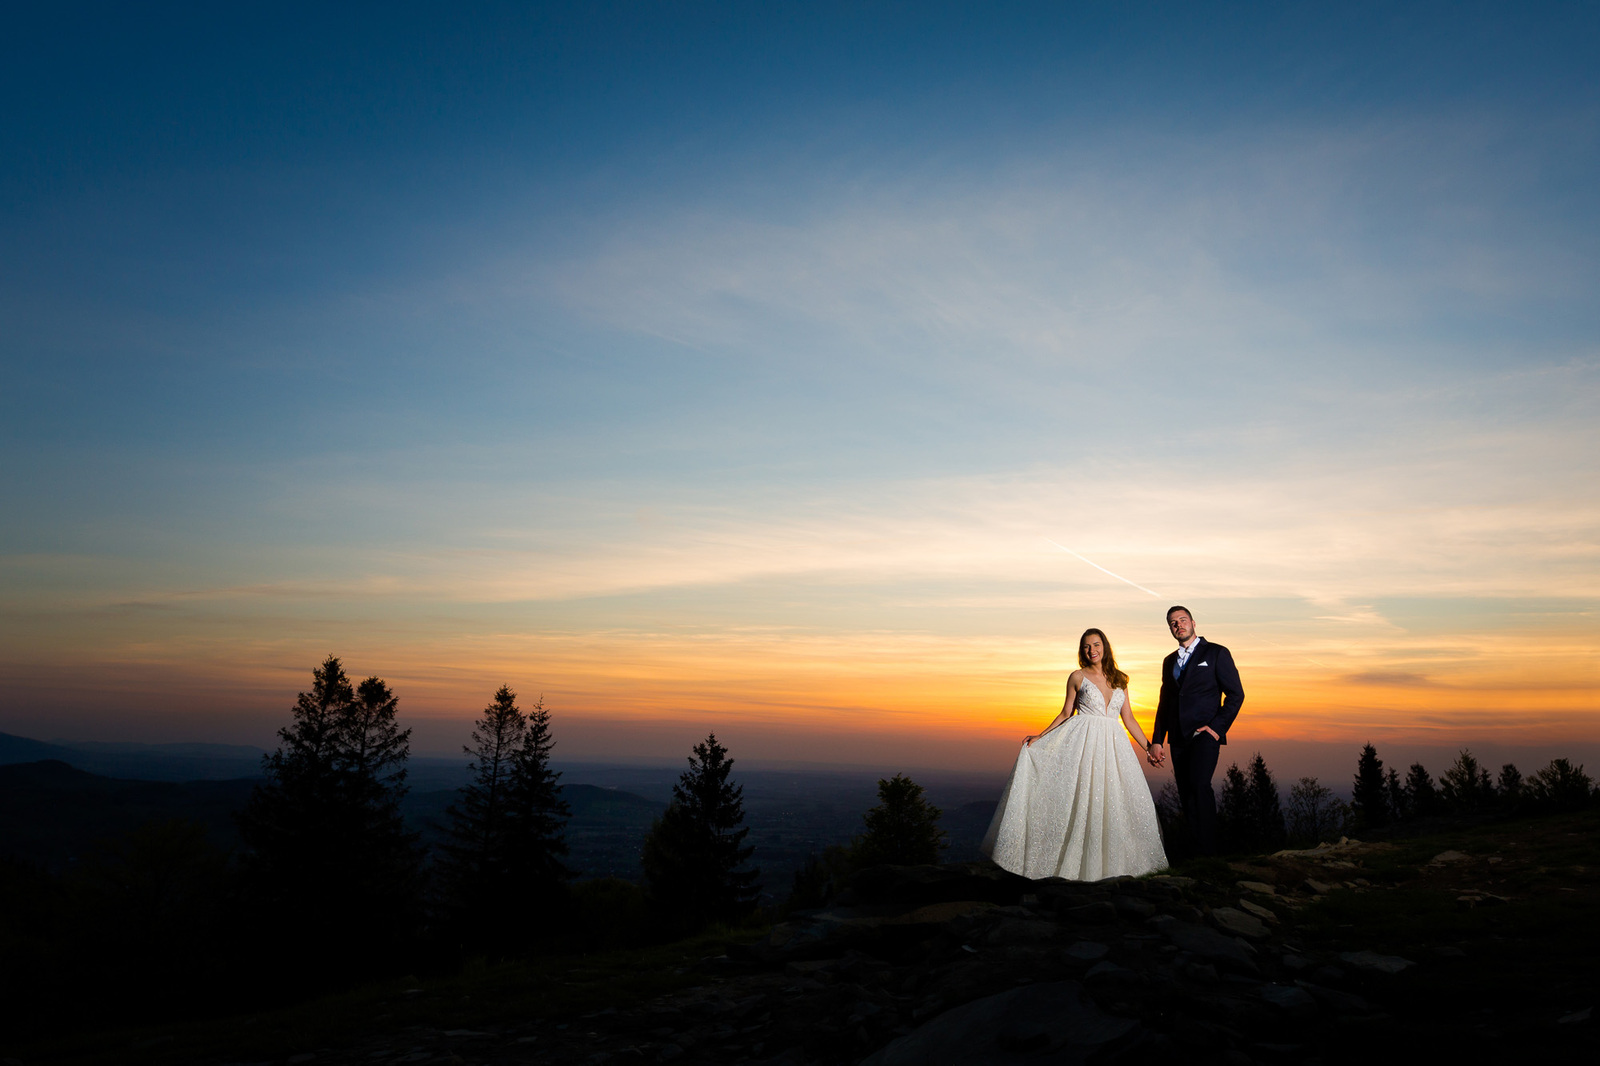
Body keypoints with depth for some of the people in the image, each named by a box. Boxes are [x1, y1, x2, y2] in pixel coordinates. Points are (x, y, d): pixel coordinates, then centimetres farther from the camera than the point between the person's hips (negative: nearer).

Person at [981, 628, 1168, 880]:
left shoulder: (1119, 680, 12)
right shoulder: (1078, 677, 4)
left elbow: (1129, 720, 13)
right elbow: (1066, 714, 7)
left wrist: (1149, 747, 8)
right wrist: (1040, 737, -2)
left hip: (1113, 745, 3)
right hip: (1082, 743, -3)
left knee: (1116, 800, 0)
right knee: (1080, 799, -6)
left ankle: (1109, 860, 12)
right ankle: (1075, 860, 3)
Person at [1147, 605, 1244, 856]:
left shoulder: (1216, 653, 3)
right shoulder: (1169, 661, 18)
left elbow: (1236, 694, -1)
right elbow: (1164, 703, 20)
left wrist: (1218, 726, -10)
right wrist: (1157, 741, 13)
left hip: (1205, 733, -6)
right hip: (1178, 738, 6)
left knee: (1199, 784, -22)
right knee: (1186, 795, 4)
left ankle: (1207, 851, -19)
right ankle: (1193, 851, 9)